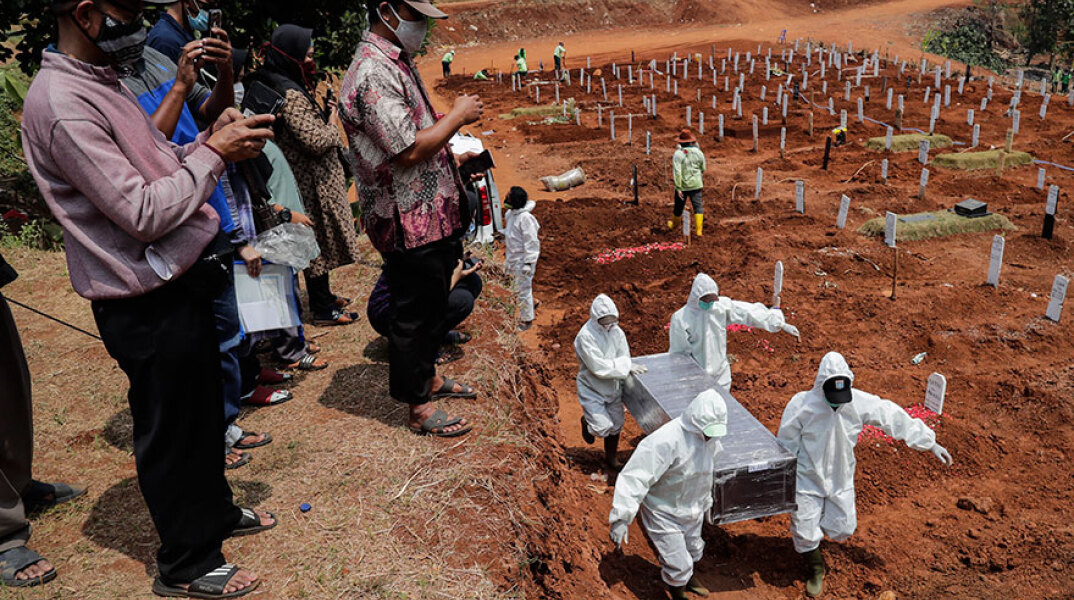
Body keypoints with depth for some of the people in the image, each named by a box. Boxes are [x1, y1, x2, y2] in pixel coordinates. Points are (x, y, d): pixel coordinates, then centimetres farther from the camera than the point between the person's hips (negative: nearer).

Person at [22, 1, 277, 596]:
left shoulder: (102, 83, 11)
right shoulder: (61, 103, -21)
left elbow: (157, 166, 14)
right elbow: (144, 214, -25)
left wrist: (209, 140, -2)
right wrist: (215, 152, -18)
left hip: (180, 280, 10)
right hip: (148, 301, -9)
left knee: (203, 409, 23)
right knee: (170, 432, 7)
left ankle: (215, 511, 45)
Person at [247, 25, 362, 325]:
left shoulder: (284, 85, 9)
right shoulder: (290, 94, -23)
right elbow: (316, 141, -25)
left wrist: (324, 116, 8)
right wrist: (333, 124, -9)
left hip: (309, 180, 10)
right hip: (313, 184, -10)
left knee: (317, 241, 20)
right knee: (318, 242, 0)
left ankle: (323, 296, 33)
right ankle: (322, 309, 11)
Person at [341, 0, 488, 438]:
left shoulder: (397, 63, 14)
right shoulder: (373, 73, -20)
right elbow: (408, 150, -26)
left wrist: (454, 159, 12)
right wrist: (458, 115, -15)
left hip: (433, 215, 10)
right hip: (410, 224, -10)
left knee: (434, 306, 22)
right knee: (415, 314, 3)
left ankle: (428, 377, 40)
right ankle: (419, 408, 17)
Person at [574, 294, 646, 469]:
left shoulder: (616, 331, -6)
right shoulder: (585, 336, -25)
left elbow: (624, 357, 0)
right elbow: (599, 367, -28)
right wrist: (627, 368, -26)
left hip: (613, 388, 6)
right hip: (592, 390, -6)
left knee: (616, 425, 15)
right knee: (602, 427, -13)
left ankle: (611, 457, 40)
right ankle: (586, 422, 24)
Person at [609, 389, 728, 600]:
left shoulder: (711, 436, -11)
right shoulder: (666, 440, -36)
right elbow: (634, 477, -37)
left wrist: (706, 501, 24)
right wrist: (621, 517, -40)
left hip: (692, 509, 7)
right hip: (664, 513, -7)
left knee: (693, 551, 28)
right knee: (678, 564, 4)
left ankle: (687, 578, 60)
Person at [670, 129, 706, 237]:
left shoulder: (678, 154, -14)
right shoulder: (698, 152, -3)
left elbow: (677, 172, -20)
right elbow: (703, 169, 7)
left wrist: (678, 188, -19)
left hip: (683, 185, -2)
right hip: (696, 184, 2)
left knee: (679, 206, 17)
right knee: (697, 206, 3)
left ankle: (676, 224, 40)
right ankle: (698, 230, -4)